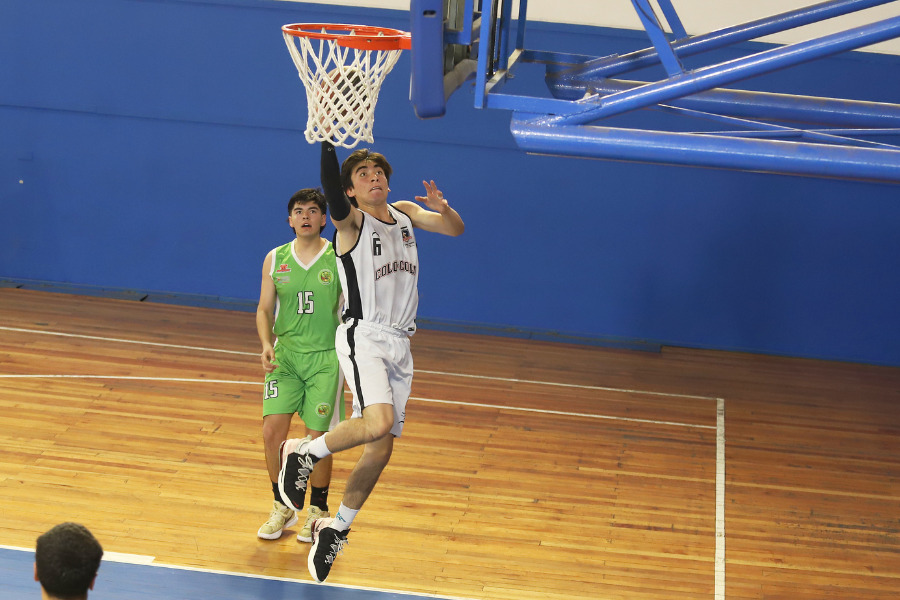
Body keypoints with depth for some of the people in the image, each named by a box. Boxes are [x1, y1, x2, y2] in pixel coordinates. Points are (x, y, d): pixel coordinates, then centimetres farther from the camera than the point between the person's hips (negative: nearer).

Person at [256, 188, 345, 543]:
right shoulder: (275, 259, 5)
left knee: (318, 439, -2)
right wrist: (267, 345, -8)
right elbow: (264, 309, 9)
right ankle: (282, 507, 13)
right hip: (285, 354, 2)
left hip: (326, 357, -2)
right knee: (272, 431, -8)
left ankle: (318, 510, 20)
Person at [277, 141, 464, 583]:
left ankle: (336, 528, 23)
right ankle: (303, 453, -5)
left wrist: (443, 207, -3)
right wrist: (328, 143, -39)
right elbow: (330, 188, -25)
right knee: (379, 423, -29)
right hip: (363, 335, -6)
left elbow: (456, 230, 19)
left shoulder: (406, 213, 15)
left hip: (399, 343, 6)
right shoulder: (351, 220, -5)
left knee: (381, 448, 6)